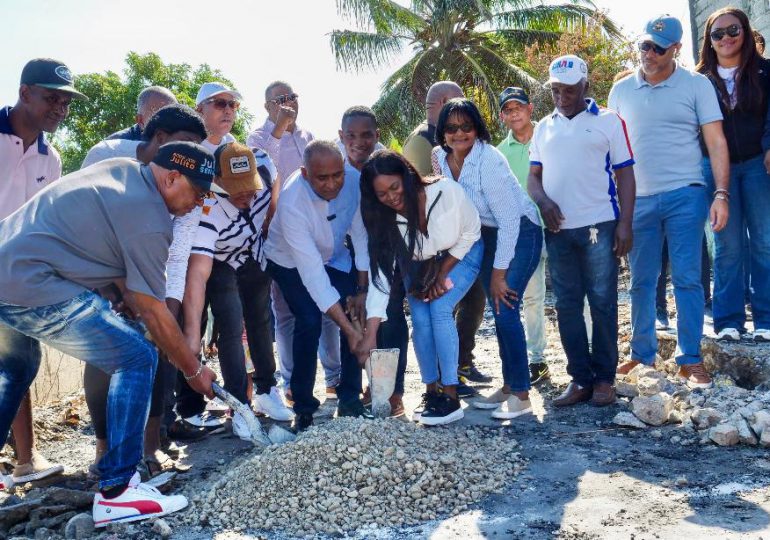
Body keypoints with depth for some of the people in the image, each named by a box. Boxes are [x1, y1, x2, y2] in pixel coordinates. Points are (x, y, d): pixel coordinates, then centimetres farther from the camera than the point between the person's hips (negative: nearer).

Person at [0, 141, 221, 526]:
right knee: (137, 359, -6)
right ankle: (116, 492, -5)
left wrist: (131, 295, 15)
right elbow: (154, 314, -7)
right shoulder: (148, 221, -12)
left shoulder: (123, 169, 12)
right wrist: (195, 372, 4)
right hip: (35, 290, -10)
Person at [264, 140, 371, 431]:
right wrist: (348, 329, -40)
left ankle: (349, 400, 4)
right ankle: (303, 409, -4)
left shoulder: (352, 181, -25)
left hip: (332, 257, 4)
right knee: (310, 322, -22)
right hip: (291, 263, -4)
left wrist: (362, 289, -13)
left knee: (359, 311, -10)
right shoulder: (291, 204, -37)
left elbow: (361, 234, -12)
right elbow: (312, 273, -38)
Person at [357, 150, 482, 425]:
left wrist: (443, 273, -16)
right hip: (420, 266, 3)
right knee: (420, 320, -14)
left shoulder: (448, 191, -34)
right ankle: (431, 392, 4)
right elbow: (379, 274, -27)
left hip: (461, 255, -3)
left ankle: (451, 397, -16)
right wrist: (370, 335, -34)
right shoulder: (383, 220, -25)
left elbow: (471, 232, -16)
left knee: (440, 309, -22)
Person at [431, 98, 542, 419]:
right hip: (489, 235, 7)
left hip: (520, 233, -7)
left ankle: (521, 395, -2)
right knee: (497, 311, 10)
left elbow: (509, 219, -24)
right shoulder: (440, 159, -6)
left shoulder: (489, 160, -26)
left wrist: (499, 274, -20)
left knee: (505, 308, -14)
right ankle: (508, 386, 23)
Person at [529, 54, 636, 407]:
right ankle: (580, 378, 13)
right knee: (567, 306, 5)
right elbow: (534, 175, 15)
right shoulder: (544, 127, 15)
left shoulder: (608, 121, 4)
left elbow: (625, 175, 0)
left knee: (602, 302, 0)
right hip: (558, 229, 4)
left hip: (599, 226, -4)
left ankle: (604, 379, 10)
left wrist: (625, 225, -8)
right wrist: (543, 201, -7)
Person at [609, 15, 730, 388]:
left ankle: (690, 360, 6)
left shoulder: (696, 86, 2)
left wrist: (721, 194, -10)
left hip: (685, 195, -3)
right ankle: (642, 354, 19)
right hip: (638, 199, 3)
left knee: (687, 279, -2)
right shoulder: (621, 91, 10)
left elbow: (716, 142, -1)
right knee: (641, 281, 8)